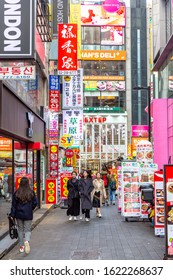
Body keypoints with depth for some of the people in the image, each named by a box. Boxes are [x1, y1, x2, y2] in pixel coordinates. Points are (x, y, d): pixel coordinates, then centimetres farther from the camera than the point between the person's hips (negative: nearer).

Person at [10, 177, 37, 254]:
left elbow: (14, 205, -4)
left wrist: (12, 215, 2)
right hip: (28, 215, -1)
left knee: (20, 230, 15)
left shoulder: (17, 193, -6)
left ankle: (21, 246, 19)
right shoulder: (31, 192, -7)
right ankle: (27, 241, -22)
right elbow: (35, 203, -1)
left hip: (19, 214, 1)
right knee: (27, 230, 7)